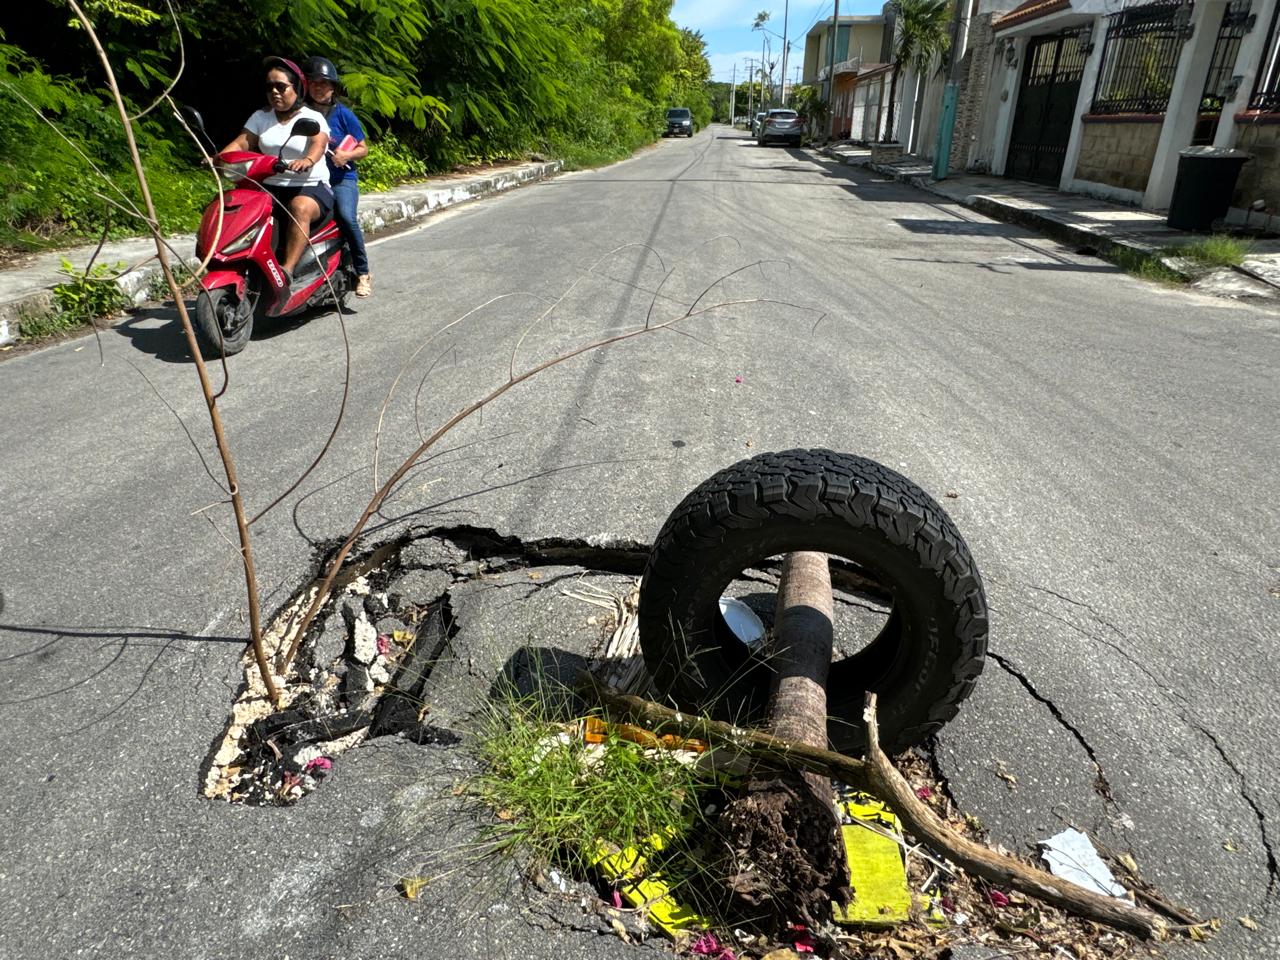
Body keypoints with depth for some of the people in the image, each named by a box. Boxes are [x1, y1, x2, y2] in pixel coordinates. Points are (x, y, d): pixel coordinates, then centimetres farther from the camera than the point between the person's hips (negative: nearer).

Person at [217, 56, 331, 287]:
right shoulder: (261, 117, 17)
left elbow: (318, 144, -19)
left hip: (311, 188, -5)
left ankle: (287, 269, -44)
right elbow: (241, 142, 5)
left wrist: (307, 160, -42)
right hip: (270, 187, 6)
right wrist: (219, 158, -15)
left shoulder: (313, 118, 2)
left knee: (299, 208, -37)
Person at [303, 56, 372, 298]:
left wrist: (347, 155, -14)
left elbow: (363, 148, 5)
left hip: (341, 178, -3)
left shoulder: (343, 114, 2)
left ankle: (362, 272, -17)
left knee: (346, 216, -28)